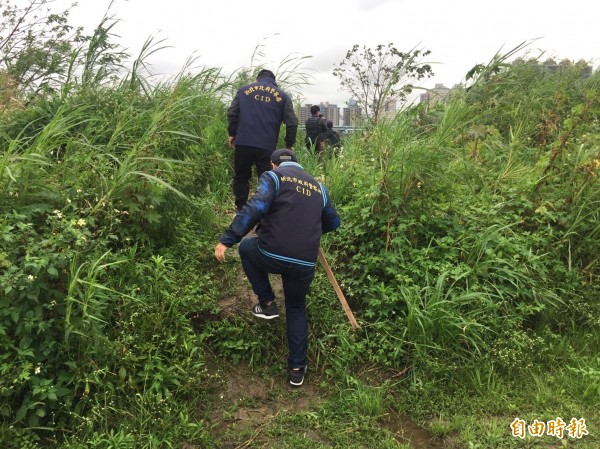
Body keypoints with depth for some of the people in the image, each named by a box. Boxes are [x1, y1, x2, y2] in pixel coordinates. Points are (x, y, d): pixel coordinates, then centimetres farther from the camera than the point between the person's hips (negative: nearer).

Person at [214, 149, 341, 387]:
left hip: (272, 255, -4)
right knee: (296, 309, 26)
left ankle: (267, 304, 25)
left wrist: (227, 240, -15)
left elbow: (254, 208, -14)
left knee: (247, 247, 30)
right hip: (305, 262, 4)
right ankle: (297, 369, 26)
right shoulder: (318, 186, 20)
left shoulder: (273, 177, 4)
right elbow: (333, 222, 30)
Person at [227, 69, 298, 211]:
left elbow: (232, 113, 3)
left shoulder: (244, 90, 11)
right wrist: (289, 144, 8)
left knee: (241, 178, 14)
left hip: (243, 142, 1)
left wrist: (232, 133, 12)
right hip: (267, 146, -1)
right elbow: (292, 122, 0)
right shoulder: (282, 95, 9)